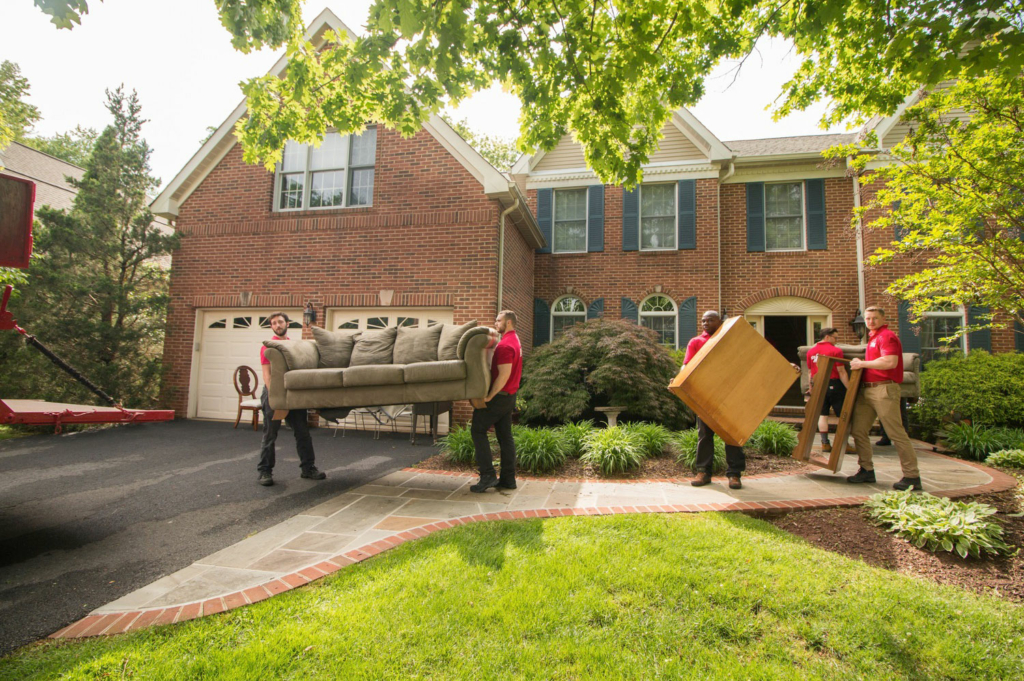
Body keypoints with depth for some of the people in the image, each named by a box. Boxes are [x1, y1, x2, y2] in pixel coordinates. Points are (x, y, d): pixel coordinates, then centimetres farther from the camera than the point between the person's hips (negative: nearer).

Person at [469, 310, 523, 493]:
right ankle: (508, 479, 14)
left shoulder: (505, 345, -18)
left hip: (499, 395, -10)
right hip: (509, 395, 10)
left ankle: (488, 475, -5)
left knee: (478, 430, -2)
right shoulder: (515, 340, 15)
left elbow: (504, 375, -24)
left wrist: (489, 396, -20)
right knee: (505, 436, 11)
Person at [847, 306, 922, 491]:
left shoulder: (886, 336, -8)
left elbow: (890, 362, -22)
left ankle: (912, 477, 2)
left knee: (896, 432, -6)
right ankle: (866, 470, 13)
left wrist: (863, 363, -13)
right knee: (858, 430, 6)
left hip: (884, 389, -10)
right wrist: (860, 364, 15)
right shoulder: (873, 337, 22)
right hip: (866, 390, 10)